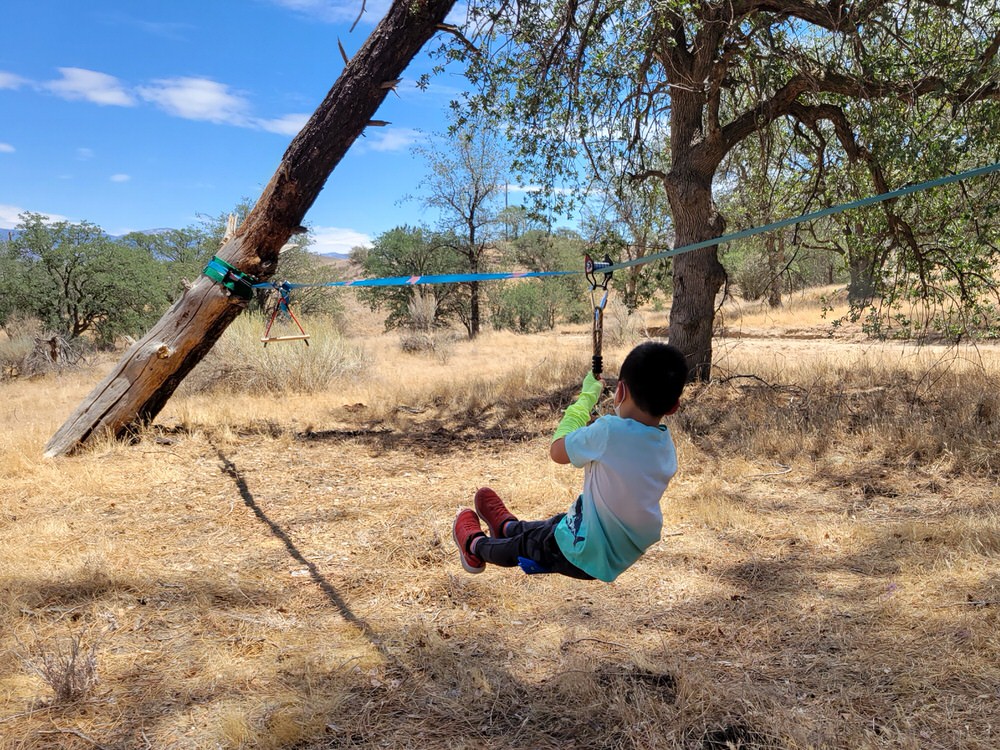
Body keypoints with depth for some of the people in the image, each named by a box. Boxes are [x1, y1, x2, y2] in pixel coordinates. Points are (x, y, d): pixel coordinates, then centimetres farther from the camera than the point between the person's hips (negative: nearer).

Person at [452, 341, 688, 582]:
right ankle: (508, 526, 61)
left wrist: (587, 397, -6)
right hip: (624, 555, 6)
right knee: (551, 526, 33)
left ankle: (476, 546, 52)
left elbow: (558, 451, -14)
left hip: (586, 557, -6)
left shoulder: (610, 431, -30)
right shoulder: (666, 445, -9)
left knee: (522, 546, 23)